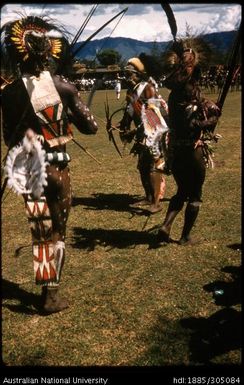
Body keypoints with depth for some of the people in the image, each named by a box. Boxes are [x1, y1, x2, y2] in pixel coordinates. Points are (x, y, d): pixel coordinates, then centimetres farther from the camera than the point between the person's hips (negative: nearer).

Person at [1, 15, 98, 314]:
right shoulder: (63, 86, -8)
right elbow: (91, 128, -1)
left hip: (29, 168, 1)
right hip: (58, 168, -1)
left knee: (41, 233, 13)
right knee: (58, 231, 14)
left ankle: (48, 293, 18)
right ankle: (52, 294, 21)